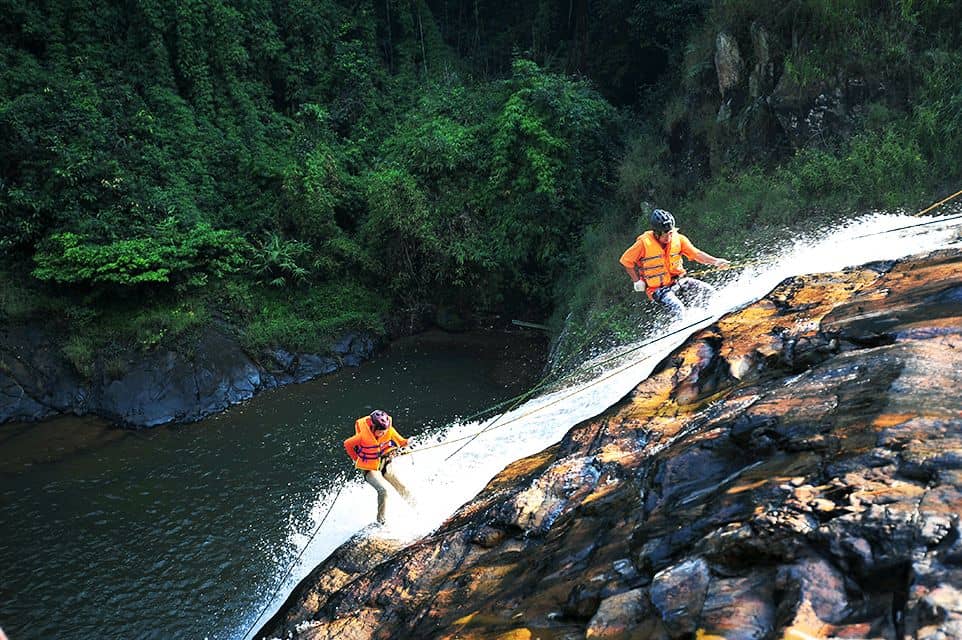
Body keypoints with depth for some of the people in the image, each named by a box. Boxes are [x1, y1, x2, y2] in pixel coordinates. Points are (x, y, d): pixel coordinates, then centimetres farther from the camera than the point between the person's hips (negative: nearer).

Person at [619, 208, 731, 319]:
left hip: (678, 281, 5)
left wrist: (715, 261, -26)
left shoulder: (678, 239, -6)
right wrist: (637, 281, -9)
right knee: (677, 309, -29)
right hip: (658, 288, -5)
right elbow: (626, 261, -7)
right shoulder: (644, 243, -17)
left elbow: (696, 253, -10)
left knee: (709, 291, -8)